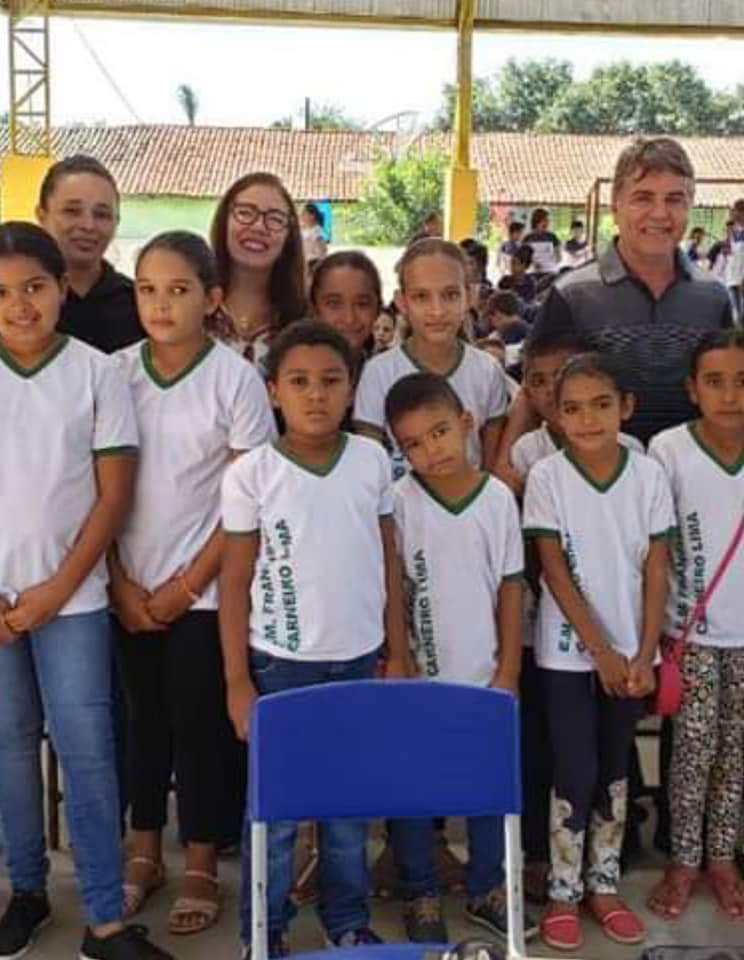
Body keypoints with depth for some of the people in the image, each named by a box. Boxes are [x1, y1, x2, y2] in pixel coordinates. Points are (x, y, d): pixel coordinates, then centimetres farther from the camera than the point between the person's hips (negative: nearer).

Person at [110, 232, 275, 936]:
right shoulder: (117, 372, 0)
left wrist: (188, 585, -9)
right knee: (145, 719, 13)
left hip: (203, 588, -3)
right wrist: (120, 583, -4)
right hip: (130, 588, 3)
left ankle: (201, 869, 19)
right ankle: (143, 854, 29)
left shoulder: (236, 379, -9)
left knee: (199, 724, 4)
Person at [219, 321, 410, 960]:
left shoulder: (372, 460, 0)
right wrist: (238, 680, -5)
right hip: (280, 662, -2)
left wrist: (397, 654, 7)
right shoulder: (250, 474, -8)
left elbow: (389, 562, 7)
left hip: (356, 659, 3)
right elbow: (235, 581, -4)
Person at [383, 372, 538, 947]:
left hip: (484, 675, 2)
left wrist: (508, 671, 0)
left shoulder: (498, 498, -4)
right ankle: (421, 895, 27)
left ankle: (487, 888, 33)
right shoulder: (398, 502, -10)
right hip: (418, 675, -2)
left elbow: (510, 588, 1)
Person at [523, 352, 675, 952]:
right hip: (569, 650, -2)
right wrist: (601, 650, -12)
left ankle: (604, 885, 27)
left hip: (631, 650, 2)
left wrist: (645, 655, -8)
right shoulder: (546, 477, -10)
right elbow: (555, 573, -10)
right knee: (575, 774, 2)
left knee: (614, 771, 13)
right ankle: (564, 892, 17)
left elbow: (656, 571, -2)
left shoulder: (649, 475, -3)